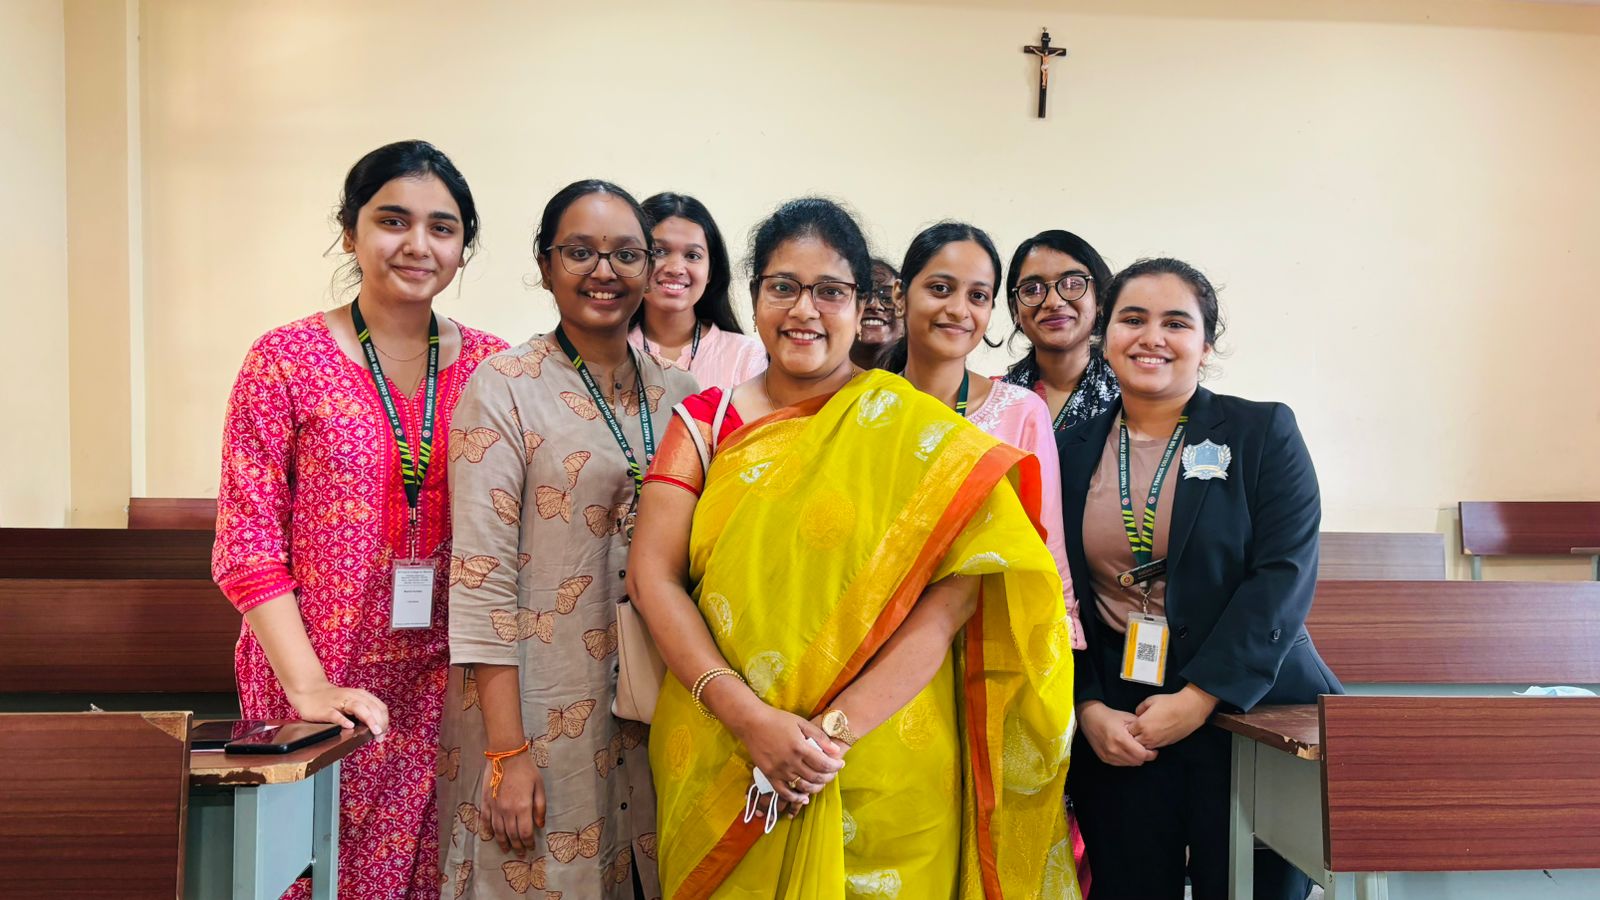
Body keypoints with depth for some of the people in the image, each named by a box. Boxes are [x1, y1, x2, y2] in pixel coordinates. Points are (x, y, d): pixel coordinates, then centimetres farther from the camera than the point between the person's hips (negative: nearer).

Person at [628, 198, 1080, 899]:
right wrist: (747, 716, -17)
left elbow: (955, 594, -12)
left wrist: (833, 728, -20)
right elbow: (653, 577, -5)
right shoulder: (707, 421, 3)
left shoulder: (916, 431, -4)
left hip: (882, 778, -2)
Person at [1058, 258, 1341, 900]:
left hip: (1247, 710, -2)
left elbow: (1284, 576, -11)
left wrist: (1199, 697, -17)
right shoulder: (1072, 451, 6)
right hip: (1114, 726, 2)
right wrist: (1089, 709, -7)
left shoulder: (1264, 432, -1)